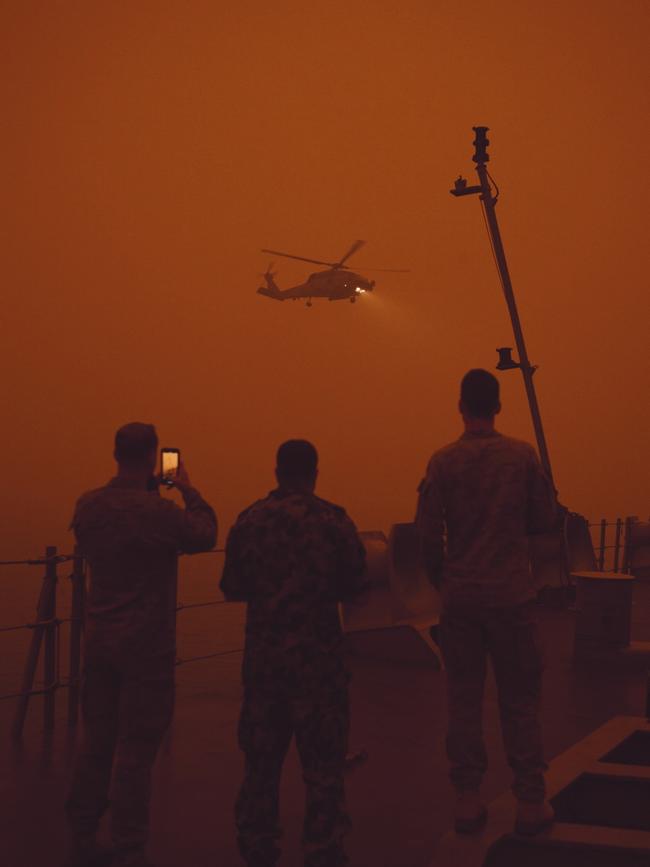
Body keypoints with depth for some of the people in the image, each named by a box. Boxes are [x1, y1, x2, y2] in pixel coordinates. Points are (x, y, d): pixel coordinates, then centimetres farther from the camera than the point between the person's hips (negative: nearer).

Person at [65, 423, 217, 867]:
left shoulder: (87, 506, 0)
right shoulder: (159, 511, -19)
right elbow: (206, 534, -2)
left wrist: (148, 491, 15)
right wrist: (189, 489, 9)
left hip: (99, 642, 6)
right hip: (146, 646, -6)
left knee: (98, 743, 15)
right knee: (136, 750, 1)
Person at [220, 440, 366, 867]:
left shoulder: (249, 520, -1)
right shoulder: (332, 520, -9)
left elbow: (233, 588, 4)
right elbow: (354, 584, -5)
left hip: (263, 655, 3)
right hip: (317, 655, -3)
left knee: (262, 754, 14)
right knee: (323, 758, 6)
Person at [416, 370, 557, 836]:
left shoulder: (444, 461, -4)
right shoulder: (523, 456, -3)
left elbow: (428, 531, -5)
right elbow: (545, 520, 3)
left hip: (461, 595, 1)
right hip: (511, 595, 0)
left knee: (464, 698, 9)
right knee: (520, 699, 7)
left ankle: (468, 801, 12)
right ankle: (531, 803, 9)